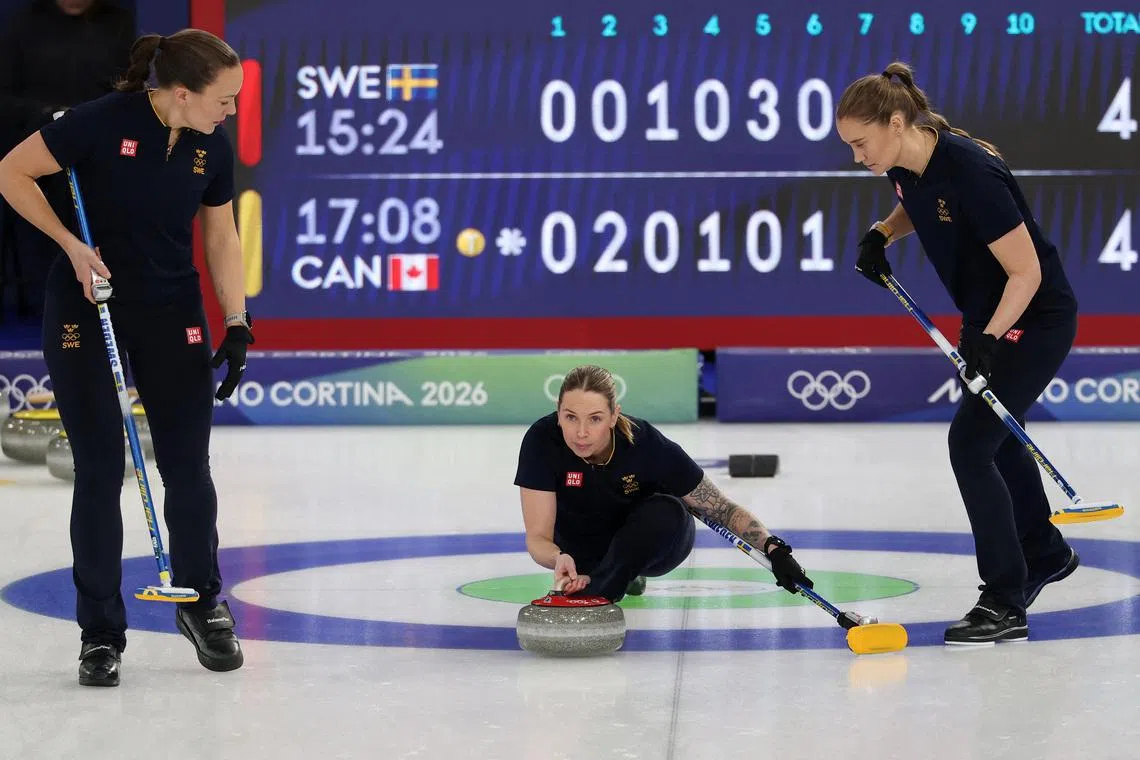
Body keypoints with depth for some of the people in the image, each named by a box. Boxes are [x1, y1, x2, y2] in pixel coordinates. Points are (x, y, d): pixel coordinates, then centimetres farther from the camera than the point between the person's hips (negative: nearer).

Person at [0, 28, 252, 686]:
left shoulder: (213, 149, -4)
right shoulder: (104, 123, -20)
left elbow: (222, 238, 7)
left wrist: (238, 325, -1)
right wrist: (71, 244, -17)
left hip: (172, 316, 4)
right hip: (86, 311, -4)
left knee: (188, 470, 4)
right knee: (100, 470, -3)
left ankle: (203, 606, 25)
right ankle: (101, 632, 8)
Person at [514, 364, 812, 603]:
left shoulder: (648, 446, -33)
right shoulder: (542, 440, -31)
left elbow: (723, 509, -25)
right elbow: (538, 537, -30)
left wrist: (774, 549, -40)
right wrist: (559, 560, -53)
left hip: (652, 539, -6)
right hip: (582, 544, 6)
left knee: (666, 512, -33)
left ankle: (595, 595, -29)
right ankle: (627, 574, 11)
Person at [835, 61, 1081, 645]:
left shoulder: (969, 171, -32)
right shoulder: (905, 166, -8)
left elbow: (1026, 271, -28)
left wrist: (989, 337, -37)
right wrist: (883, 233, -1)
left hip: (1036, 319, -9)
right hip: (986, 318, 9)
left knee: (970, 443, -16)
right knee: (993, 436, 23)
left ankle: (1004, 606, -9)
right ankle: (1046, 554, 46)